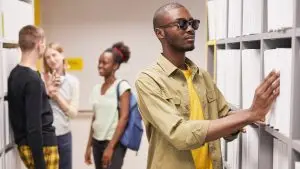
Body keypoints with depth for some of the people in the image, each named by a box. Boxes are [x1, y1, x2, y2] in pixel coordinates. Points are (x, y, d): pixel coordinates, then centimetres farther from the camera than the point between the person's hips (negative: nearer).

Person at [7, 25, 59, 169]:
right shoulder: (33, 79, -19)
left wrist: (46, 91, 19)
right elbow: (34, 126, -22)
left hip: (24, 144, 9)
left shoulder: (14, 74, 8)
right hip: (42, 145, -9)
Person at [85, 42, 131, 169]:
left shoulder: (122, 86, -7)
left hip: (114, 143, -6)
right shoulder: (96, 88, 10)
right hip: (97, 142, 6)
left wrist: (110, 147, -17)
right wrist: (89, 145, 12)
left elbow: (124, 118, -13)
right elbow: (95, 119, 14)